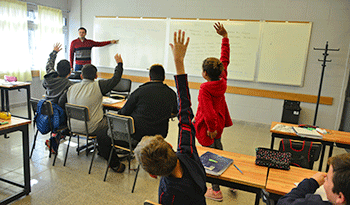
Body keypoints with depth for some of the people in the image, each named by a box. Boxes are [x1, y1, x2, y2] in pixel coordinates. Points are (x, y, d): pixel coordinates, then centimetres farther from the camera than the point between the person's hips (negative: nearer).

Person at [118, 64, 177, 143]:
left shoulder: (141, 90, -13)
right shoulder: (172, 94, -3)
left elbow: (125, 112, -5)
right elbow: (175, 110, 18)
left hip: (137, 134, -4)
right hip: (160, 135, 4)